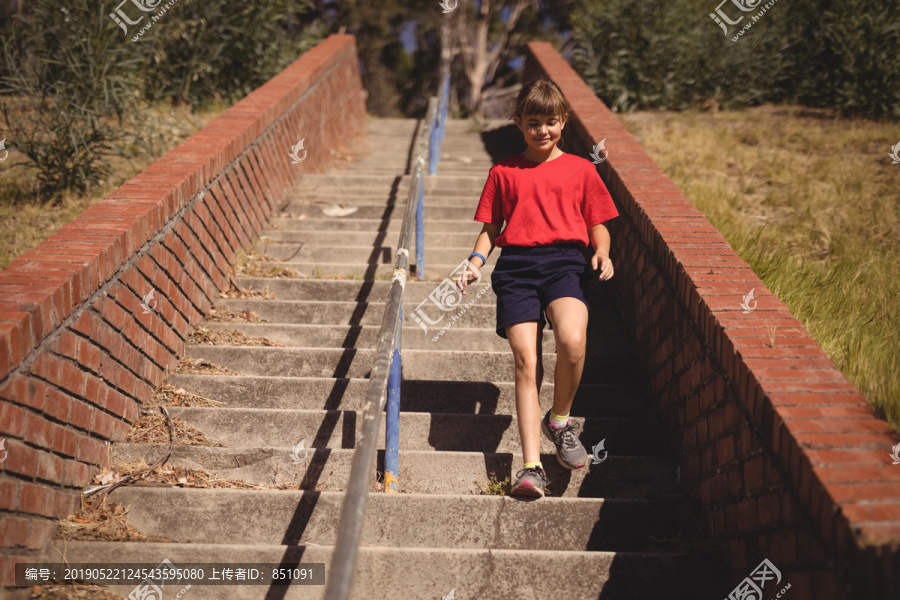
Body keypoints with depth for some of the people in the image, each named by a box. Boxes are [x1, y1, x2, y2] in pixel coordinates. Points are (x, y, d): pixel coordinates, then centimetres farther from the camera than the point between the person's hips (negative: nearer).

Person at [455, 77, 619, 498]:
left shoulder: (580, 170, 16)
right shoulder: (503, 173, 18)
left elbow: (598, 225, 17)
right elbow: (490, 229, 19)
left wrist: (602, 252, -4)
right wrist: (475, 262, 2)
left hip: (565, 261, -1)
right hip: (516, 264, 1)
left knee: (572, 340, -29)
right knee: (526, 360, -12)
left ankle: (559, 420, -1)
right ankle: (531, 466, -14)